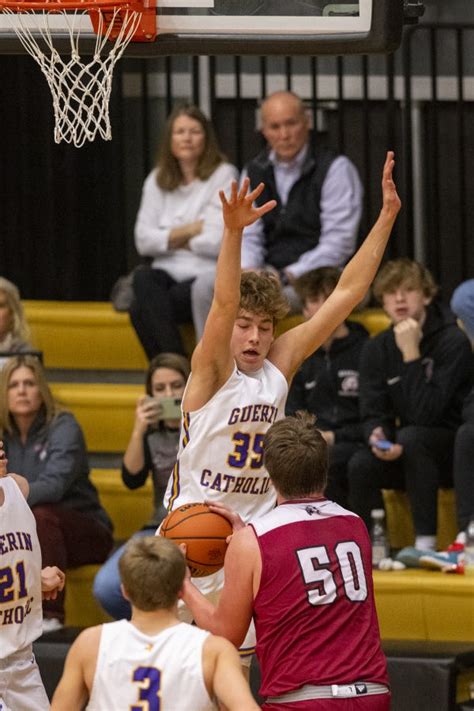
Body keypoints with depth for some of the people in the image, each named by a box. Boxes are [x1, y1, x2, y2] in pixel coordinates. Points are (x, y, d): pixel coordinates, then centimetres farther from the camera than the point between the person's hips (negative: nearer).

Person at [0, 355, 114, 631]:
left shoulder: (63, 427, -14)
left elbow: (53, 486, -30)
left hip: (84, 532, -4)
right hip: (34, 536, 4)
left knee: (40, 515, -35)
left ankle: (52, 614, -31)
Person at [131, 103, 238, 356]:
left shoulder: (223, 176, 1)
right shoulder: (157, 180, 15)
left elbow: (219, 242, -10)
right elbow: (143, 241, 6)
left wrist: (173, 238, 1)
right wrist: (191, 230, -5)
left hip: (207, 276, -4)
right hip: (167, 273, 4)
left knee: (142, 310, -31)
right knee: (142, 278, -34)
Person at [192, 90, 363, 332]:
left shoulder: (335, 169, -4)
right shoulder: (255, 173, 14)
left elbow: (338, 243, -11)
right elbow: (247, 236, 11)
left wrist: (288, 276, -19)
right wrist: (247, 271, -12)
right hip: (269, 273, 6)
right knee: (206, 289, -19)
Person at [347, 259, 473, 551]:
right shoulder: (377, 349, 3)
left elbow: (425, 414, -23)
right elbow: (374, 415, -2)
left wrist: (411, 353, -26)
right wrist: (377, 436, -26)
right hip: (411, 454, 5)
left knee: (410, 437, -34)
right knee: (360, 466, -24)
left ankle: (426, 541, -29)